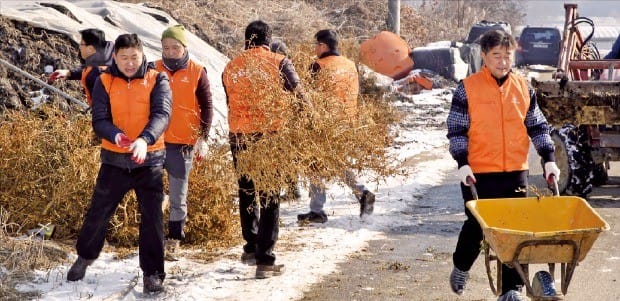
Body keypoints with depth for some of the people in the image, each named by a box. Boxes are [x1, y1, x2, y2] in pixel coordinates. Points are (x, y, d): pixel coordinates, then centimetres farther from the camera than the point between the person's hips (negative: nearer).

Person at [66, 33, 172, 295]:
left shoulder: (157, 81, -4)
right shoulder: (105, 82, -1)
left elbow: (161, 115, -19)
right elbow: (99, 120, -9)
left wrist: (144, 140, -38)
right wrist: (115, 135, -33)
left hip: (149, 160, -1)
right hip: (114, 160, 1)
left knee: (152, 217, -2)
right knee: (98, 213, 13)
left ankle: (152, 273, 9)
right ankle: (85, 256, 37)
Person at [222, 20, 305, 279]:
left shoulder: (231, 67, 6)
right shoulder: (279, 63, -4)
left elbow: (230, 103, 10)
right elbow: (300, 98, -7)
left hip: (238, 137, 3)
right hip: (271, 134, -3)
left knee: (246, 192, 22)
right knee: (269, 198, 2)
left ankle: (251, 247, 30)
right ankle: (265, 260, -1)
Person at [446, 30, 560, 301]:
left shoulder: (523, 88, 6)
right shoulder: (467, 89, -4)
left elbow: (537, 127, 12)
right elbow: (456, 130, -3)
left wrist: (549, 159, 3)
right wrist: (462, 163, -13)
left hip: (516, 172, 3)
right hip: (479, 174, -3)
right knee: (476, 226, 5)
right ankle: (461, 268, 34)